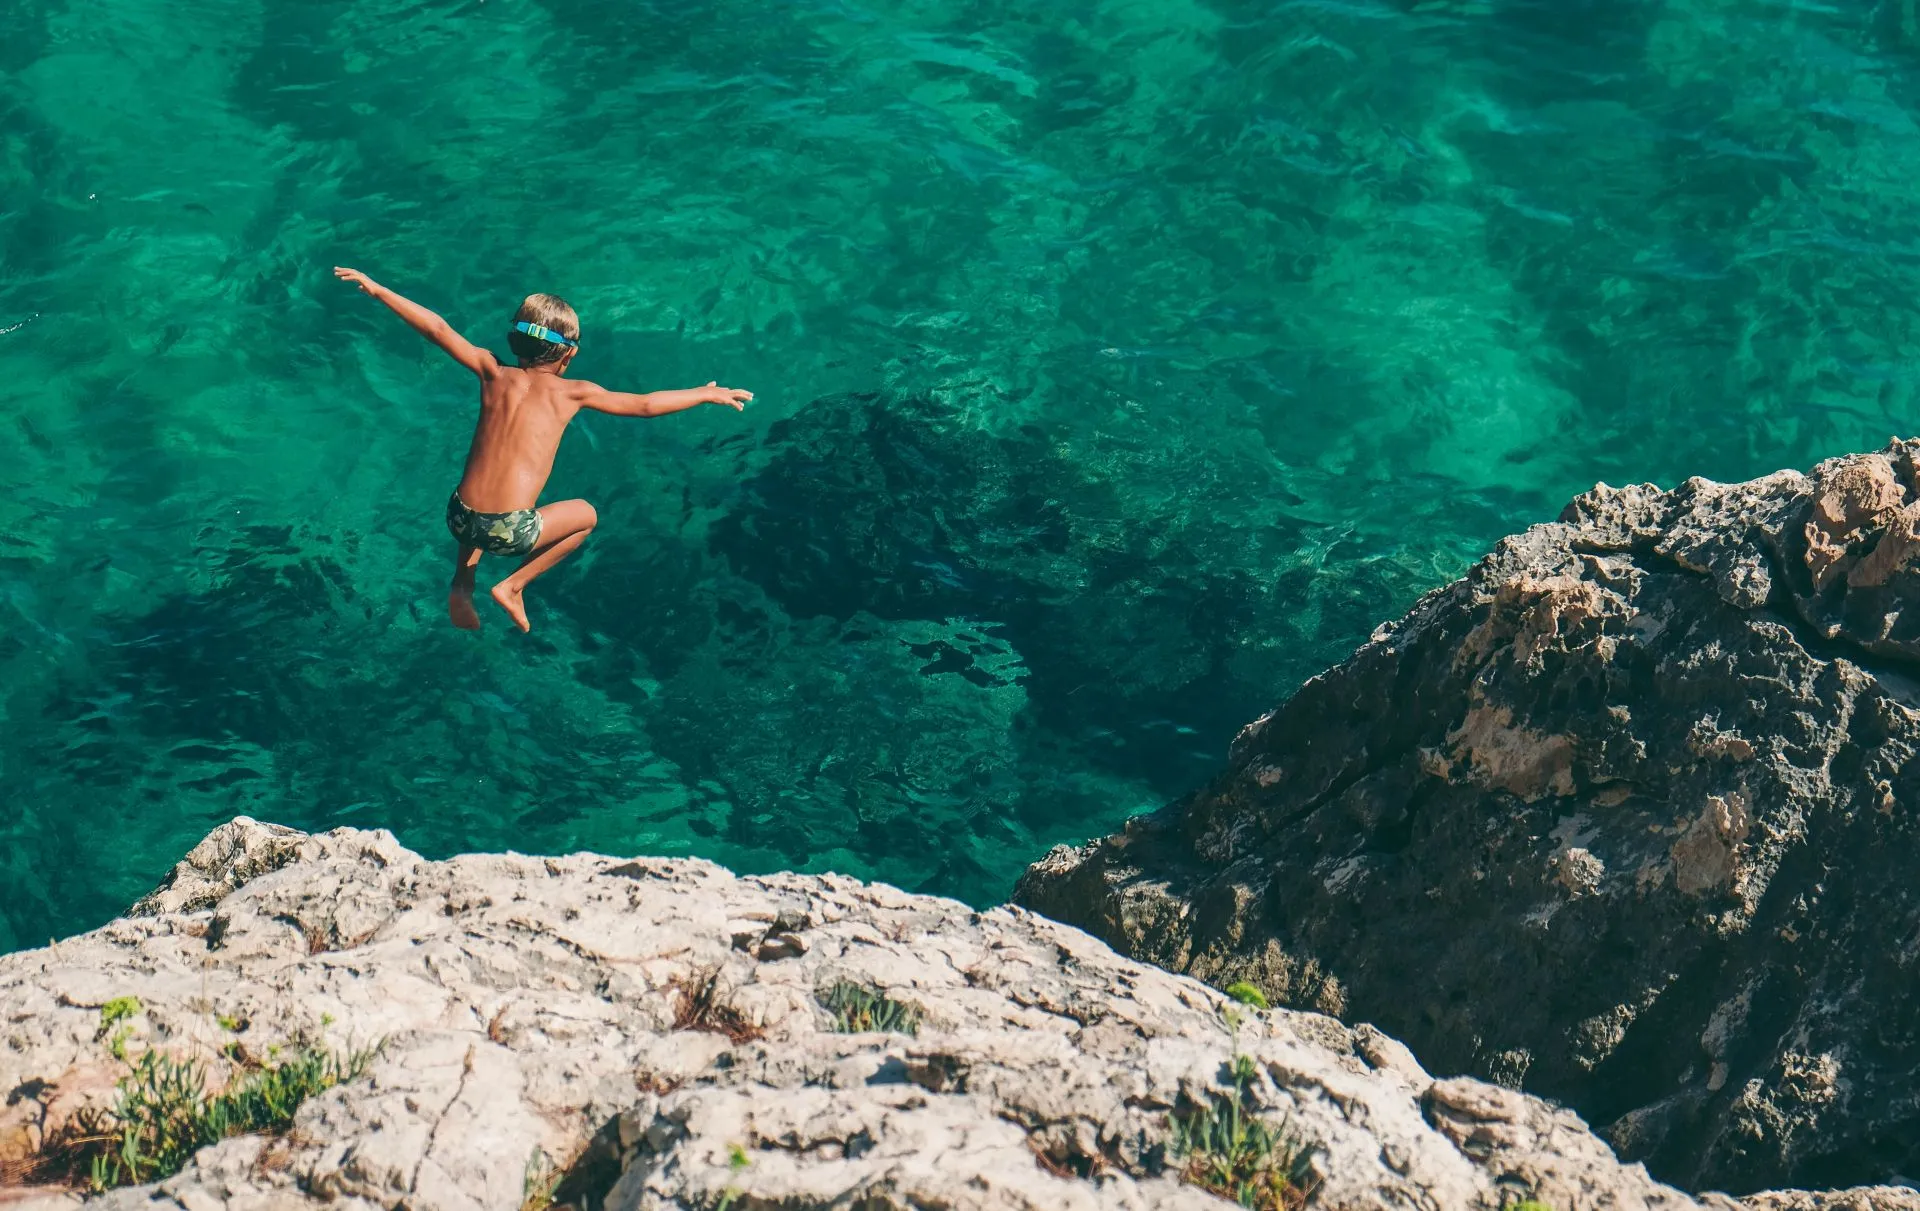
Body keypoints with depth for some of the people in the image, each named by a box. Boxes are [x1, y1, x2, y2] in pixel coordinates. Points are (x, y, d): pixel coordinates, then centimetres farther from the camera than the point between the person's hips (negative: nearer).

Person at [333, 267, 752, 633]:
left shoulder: (494, 374, 8)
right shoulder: (571, 392, 2)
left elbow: (438, 329, 5)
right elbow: (645, 405, 5)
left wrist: (377, 289, 13)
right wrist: (707, 394, 18)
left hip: (460, 520, 4)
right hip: (510, 531, -4)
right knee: (585, 515, 26)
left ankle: (462, 584, 24)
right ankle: (514, 586, 16)